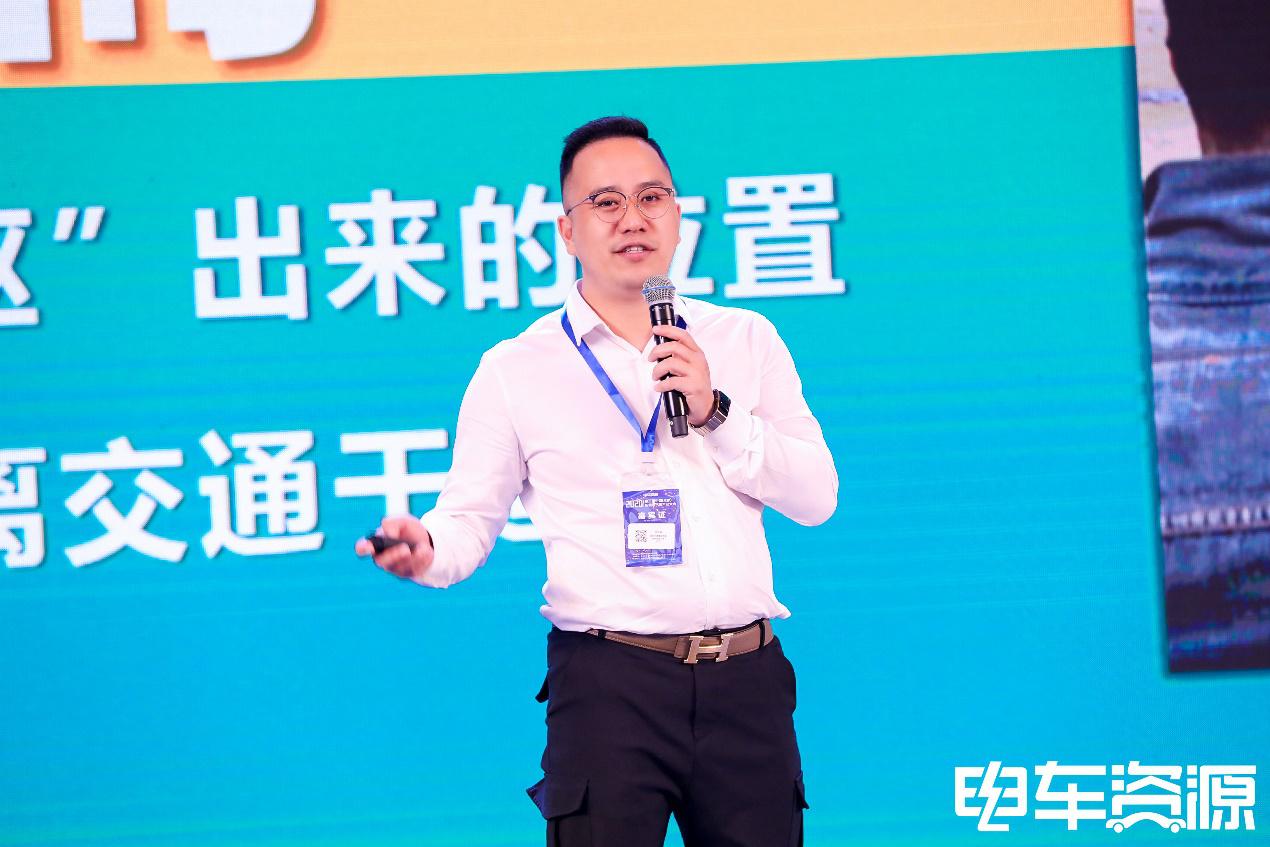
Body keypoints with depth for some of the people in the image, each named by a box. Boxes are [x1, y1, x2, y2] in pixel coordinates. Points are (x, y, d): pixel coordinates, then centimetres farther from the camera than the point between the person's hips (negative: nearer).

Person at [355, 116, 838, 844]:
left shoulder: (746, 340, 11)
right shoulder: (516, 370, 6)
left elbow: (817, 497, 5)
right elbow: (472, 515, 4)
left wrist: (716, 414, -8)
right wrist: (428, 549, -19)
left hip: (747, 681, 3)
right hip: (612, 680, -2)